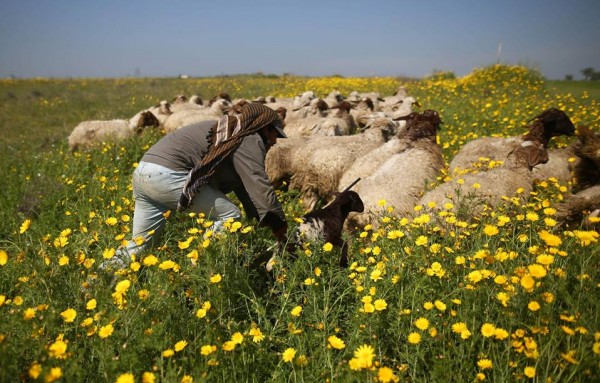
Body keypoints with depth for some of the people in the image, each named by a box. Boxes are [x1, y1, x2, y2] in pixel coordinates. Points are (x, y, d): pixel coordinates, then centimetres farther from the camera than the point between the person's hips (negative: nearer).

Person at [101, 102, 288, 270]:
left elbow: (246, 186, 23)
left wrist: (262, 218, 20)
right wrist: (279, 225, -6)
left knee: (140, 244, 18)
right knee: (230, 215, -4)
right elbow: (259, 186, -11)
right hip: (167, 175, -10)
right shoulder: (249, 139, -3)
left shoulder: (233, 134, 25)